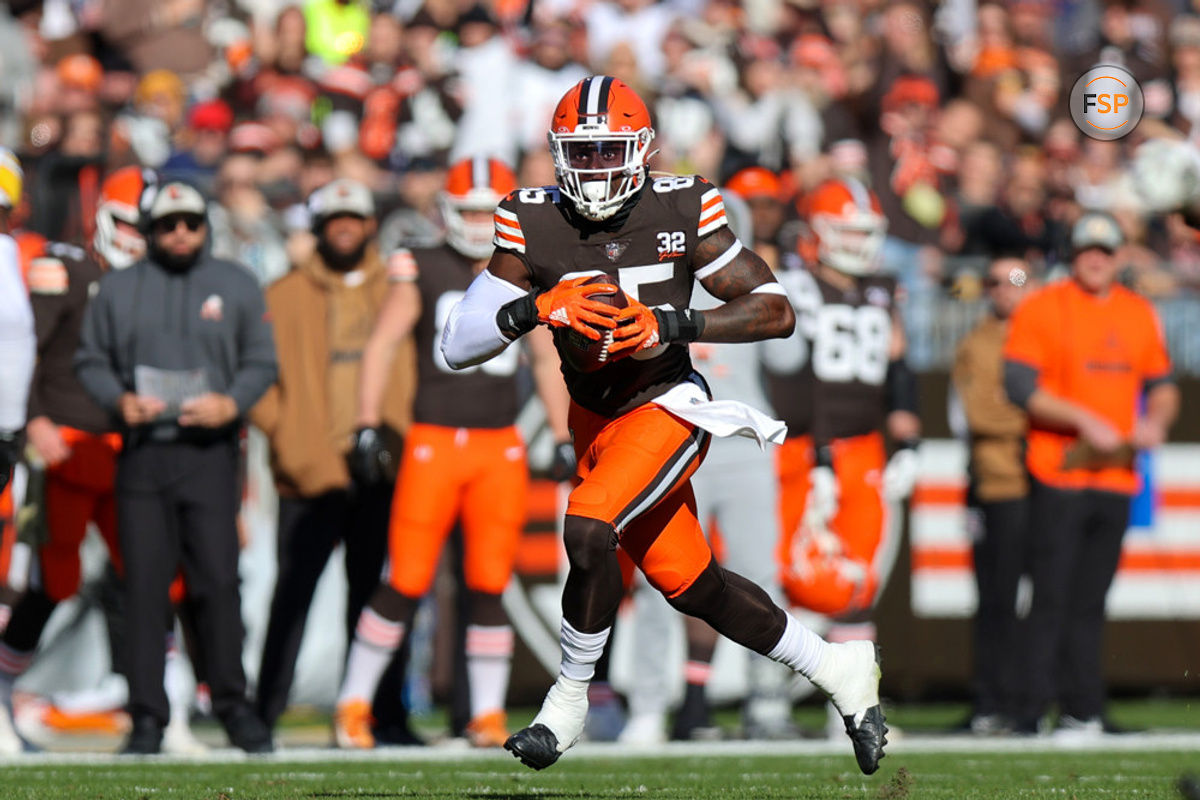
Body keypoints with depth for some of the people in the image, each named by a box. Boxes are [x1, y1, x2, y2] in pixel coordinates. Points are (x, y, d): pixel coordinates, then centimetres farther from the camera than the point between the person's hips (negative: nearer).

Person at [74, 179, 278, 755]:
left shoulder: (236, 286, 10)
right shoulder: (118, 289, 11)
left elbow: (260, 362, 10)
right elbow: (90, 361, 11)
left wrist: (231, 404, -9)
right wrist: (119, 400, -8)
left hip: (209, 453, -1)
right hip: (141, 453, 1)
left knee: (217, 581, -5)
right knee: (144, 586, -1)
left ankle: (232, 704, 7)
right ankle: (147, 716, 4)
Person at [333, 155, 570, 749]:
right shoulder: (424, 271, 0)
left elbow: (546, 360, 16)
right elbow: (381, 345, 0)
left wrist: (563, 437, 13)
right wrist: (368, 425, -6)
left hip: (500, 448, 3)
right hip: (433, 442, -3)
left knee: (489, 587, 1)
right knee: (406, 584, -4)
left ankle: (488, 713, 9)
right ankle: (355, 704, 9)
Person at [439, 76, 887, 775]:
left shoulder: (682, 210, -14)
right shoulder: (534, 225, -8)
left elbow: (777, 311, -13)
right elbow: (458, 345, -11)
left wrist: (670, 323, -26)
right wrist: (539, 306, -28)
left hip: (667, 407, -5)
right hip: (595, 420, 5)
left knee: (588, 528, -28)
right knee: (693, 587, 12)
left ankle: (570, 698, -8)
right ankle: (839, 670, 31)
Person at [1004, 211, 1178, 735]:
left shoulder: (1140, 315, 14)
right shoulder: (1040, 309, -2)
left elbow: (1161, 385, 21)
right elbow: (1020, 388, -9)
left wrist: (1156, 421, -1)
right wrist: (1085, 421, -16)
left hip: (1116, 477, 5)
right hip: (1058, 476, -5)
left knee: (1089, 603, 7)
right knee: (1052, 599, -8)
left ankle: (1082, 712, 10)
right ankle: (1034, 716, -7)